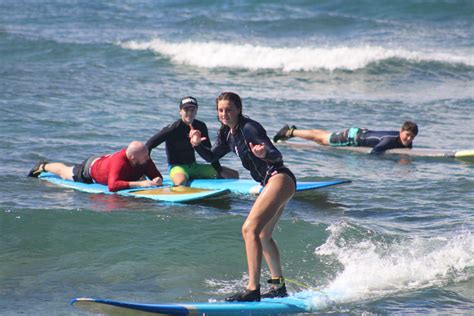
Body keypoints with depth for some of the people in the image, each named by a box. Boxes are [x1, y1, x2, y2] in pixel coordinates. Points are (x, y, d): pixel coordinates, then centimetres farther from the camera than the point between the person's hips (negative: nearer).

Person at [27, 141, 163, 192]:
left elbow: (156, 176, -23)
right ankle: (43, 166, 56)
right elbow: (112, 186, -62)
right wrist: (139, 183, -66)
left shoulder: (145, 161, -32)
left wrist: (157, 181, -48)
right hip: (91, 167, -5)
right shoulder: (119, 162, -51)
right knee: (65, 173, 23)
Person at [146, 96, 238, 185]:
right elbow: (149, 145, -13)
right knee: (181, 182, -45)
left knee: (234, 175, 1)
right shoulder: (174, 128, -13)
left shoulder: (200, 126, 3)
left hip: (194, 166, 7)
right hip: (177, 166, -7)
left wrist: (219, 171, 5)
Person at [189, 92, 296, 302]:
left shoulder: (249, 128, -15)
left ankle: (253, 290, -27)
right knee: (263, 236, 24)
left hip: (279, 178, -11)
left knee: (250, 229, -22)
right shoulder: (228, 135, 11)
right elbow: (211, 157, 22)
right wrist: (197, 145, 2)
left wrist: (265, 154, -45)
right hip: (272, 183, 11)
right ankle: (279, 286, 35)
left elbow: (277, 155, -22)